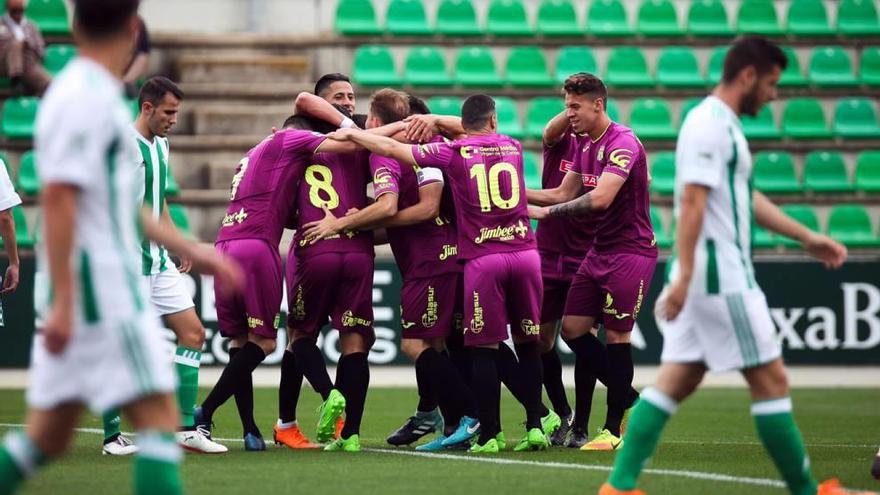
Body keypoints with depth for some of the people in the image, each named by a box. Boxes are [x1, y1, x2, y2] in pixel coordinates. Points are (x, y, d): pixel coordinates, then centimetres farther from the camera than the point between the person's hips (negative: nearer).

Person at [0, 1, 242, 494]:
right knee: (159, 415, -10)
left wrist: (192, 251, 27)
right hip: (99, 286, -10)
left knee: (49, 435, 10)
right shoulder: (87, 99, -13)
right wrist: (63, 301, -23)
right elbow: (58, 198, -20)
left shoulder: (92, 95, 17)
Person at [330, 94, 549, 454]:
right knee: (528, 344, 10)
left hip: (483, 258, -3)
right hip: (525, 252, 3)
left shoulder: (453, 153, 1)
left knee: (485, 349, 1)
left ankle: (490, 435, 0)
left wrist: (350, 135, 15)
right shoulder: (513, 147, 14)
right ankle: (534, 427, 7)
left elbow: (393, 149, 2)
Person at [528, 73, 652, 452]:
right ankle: (628, 400, 17)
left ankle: (615, 429, 2)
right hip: (599, 250, 9)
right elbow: (563, 194, 18)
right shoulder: (586, 145, 12)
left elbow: (600, 198, -28)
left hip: (630, 252, -9)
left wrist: (547, 211, -23)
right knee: (573, 329, 5)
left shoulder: (623, 143, -18)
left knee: (616, 335, -6)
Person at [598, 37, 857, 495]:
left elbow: (748, 199, 26)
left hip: (704, 278, 10)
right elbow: (691, 203, -21)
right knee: (770, 380, -3)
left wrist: (808, 238, 26)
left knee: (677, 382, 6)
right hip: (721, 275, -10)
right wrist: (684, 275, -27)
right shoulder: (709, 125, -14)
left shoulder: (723, 125, 18)